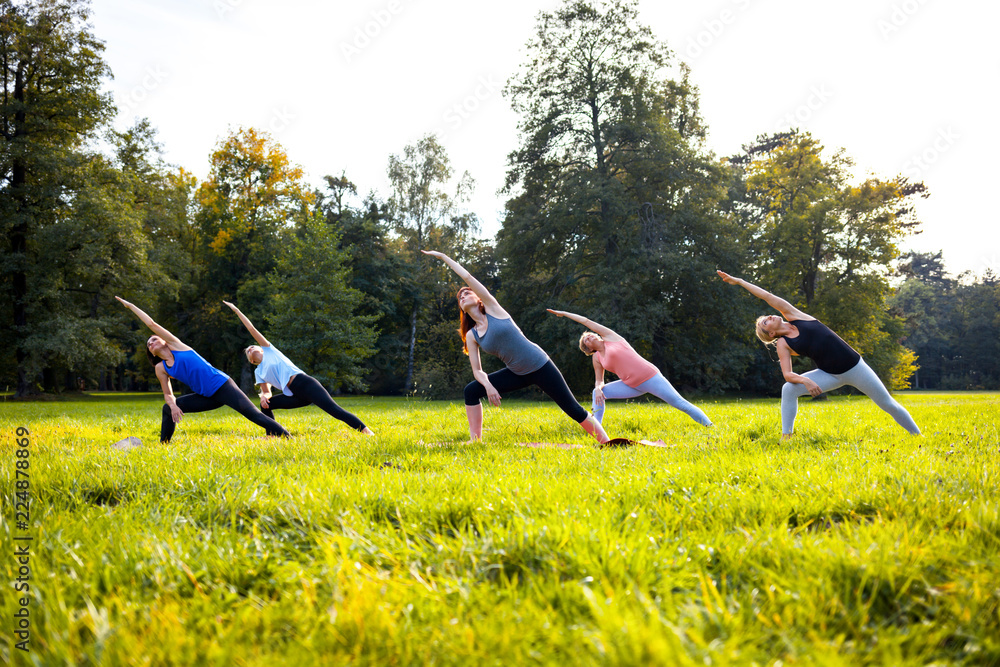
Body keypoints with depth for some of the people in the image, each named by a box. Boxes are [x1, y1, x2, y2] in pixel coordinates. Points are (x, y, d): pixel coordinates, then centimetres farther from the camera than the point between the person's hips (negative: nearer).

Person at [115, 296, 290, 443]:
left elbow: (151, 324, 2)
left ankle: (287, 438, -21)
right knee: (168, 409, 1)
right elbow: (168, 394, 14)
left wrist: (130, 306, 10)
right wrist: (172, 404, -9)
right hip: (207, 397, 6)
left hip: (222, 385, -6)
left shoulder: (176, 344, 3)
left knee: (253, 414, -18)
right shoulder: (160, 368, 13)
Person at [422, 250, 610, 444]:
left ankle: (606, 442, 7)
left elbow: (467, 277, -9)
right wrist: (488, 385, -18)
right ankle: (475, 440, -1)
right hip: (517, 374, 5)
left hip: (539, 365, -5)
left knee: (572, 408, -3)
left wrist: (442, 256, -4)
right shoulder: (471, 336, 5)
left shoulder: (493, 309, -5)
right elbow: (478, 370, 3)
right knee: (471, 391, -6)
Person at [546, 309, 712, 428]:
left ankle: (710, 426, -5)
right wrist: (598, 388, -9)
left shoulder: (611, 337, 2)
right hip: (633, 386, 5)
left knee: (680, 404, -10)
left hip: (650, 377, -5)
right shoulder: (596, 358, 13)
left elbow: (586, 322, 4)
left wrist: (564, 313, 10)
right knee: (597, 393, -3)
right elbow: (599, 381, 15)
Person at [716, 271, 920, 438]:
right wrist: (804, 380, -30)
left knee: (888, 404, 5)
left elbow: (767, 296, -3)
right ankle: (786, 437, -11)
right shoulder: (782, 344, -1)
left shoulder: (794, 316, 1)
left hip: (854, 366, 0)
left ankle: (918, 436, 22)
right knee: (788, 389, -19)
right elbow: (787, 374, -11)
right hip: (831, 375, 0)